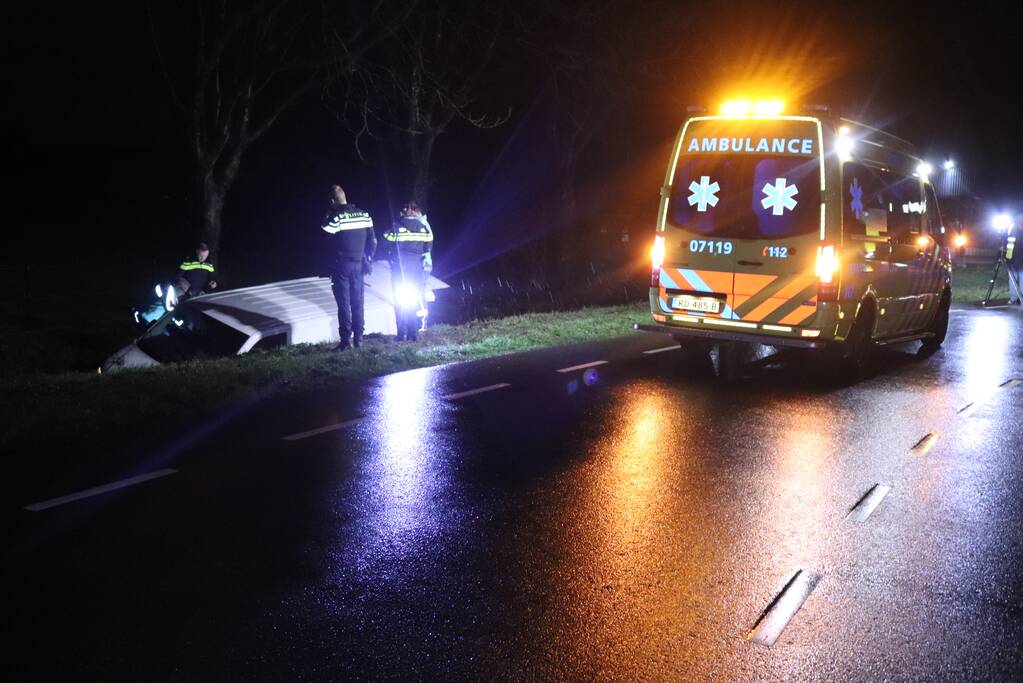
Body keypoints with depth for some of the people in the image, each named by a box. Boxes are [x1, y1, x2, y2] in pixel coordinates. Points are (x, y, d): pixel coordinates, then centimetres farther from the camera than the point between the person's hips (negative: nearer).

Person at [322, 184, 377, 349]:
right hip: (358, 264, 5)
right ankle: (358, 338, 15)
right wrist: (368, 261, 14)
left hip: (341, 266, -4)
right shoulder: (364, 215, 2)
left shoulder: (334, 217, -15)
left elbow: (324, 238, -12)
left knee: (344, 303, 0)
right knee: (357, 302, 11)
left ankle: (346, 339, 1)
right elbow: (372, 241, 5)